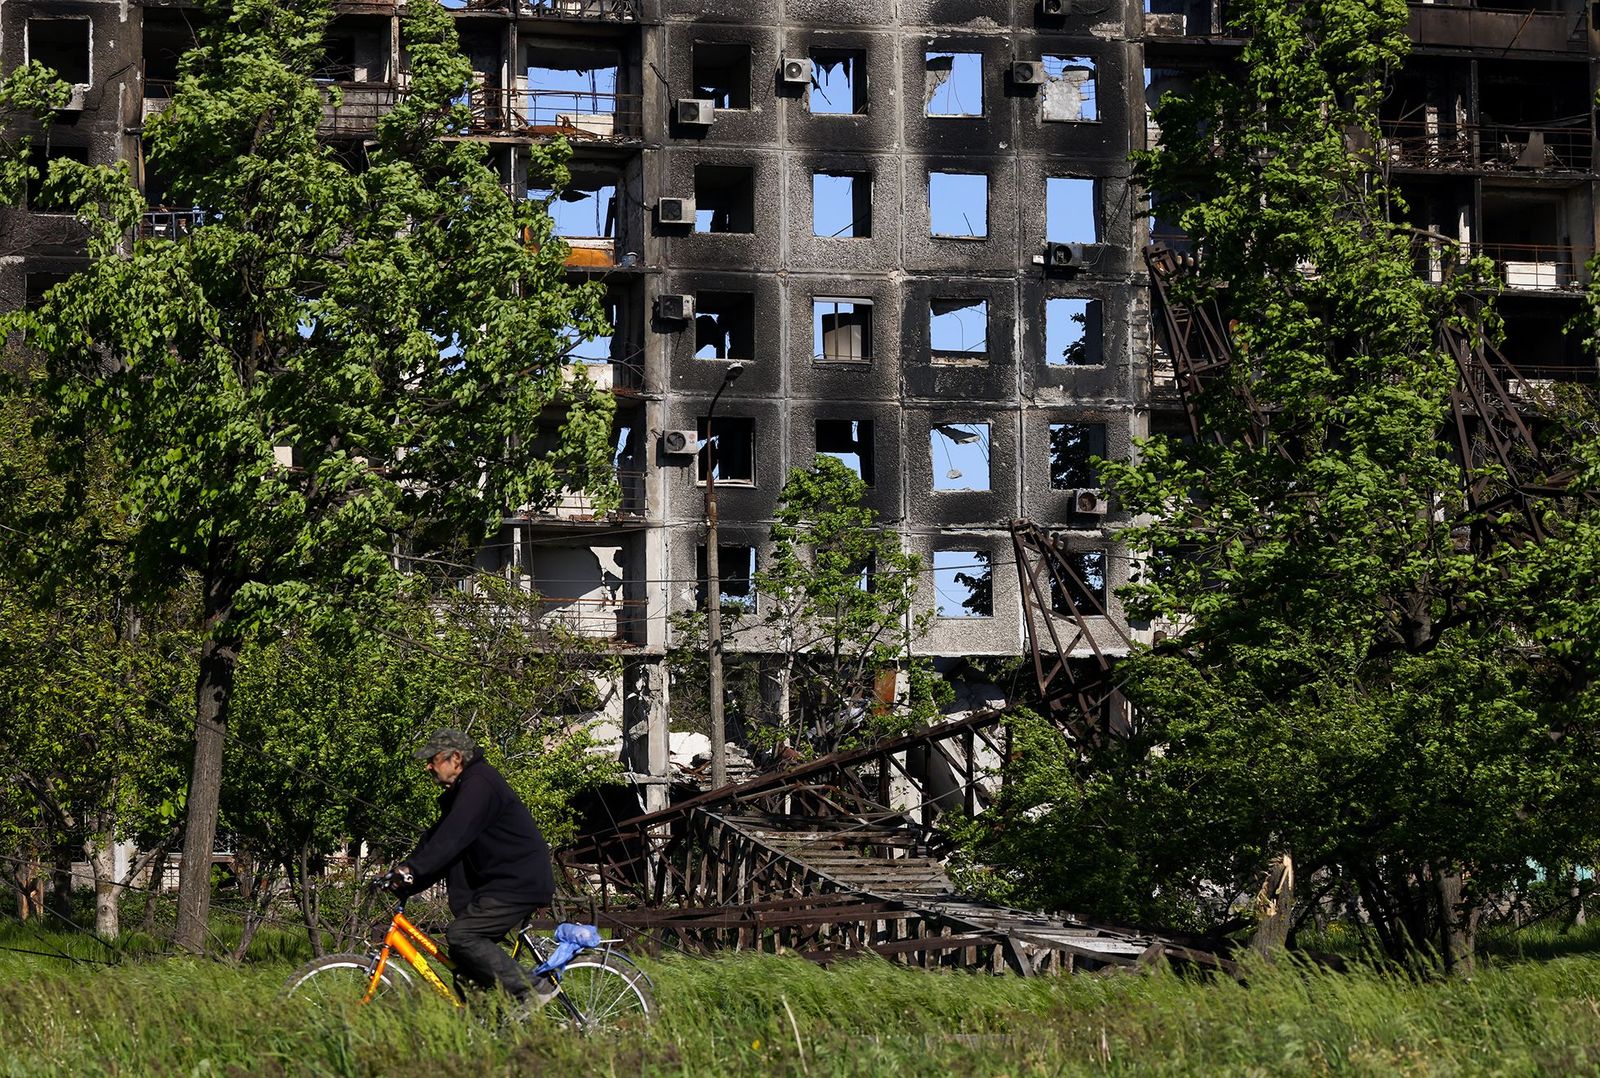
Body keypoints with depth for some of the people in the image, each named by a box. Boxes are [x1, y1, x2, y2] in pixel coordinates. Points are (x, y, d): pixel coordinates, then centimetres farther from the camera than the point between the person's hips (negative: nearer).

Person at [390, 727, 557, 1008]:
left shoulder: (479, 785, -16)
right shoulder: (461, 790, 17)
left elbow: (451, 838, -27)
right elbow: (434, 838, 17)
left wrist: (411, 870, -31)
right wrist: (402, 869, 6)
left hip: (521, 883, -11)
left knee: (461, 935, -19)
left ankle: (531, 990, -18)